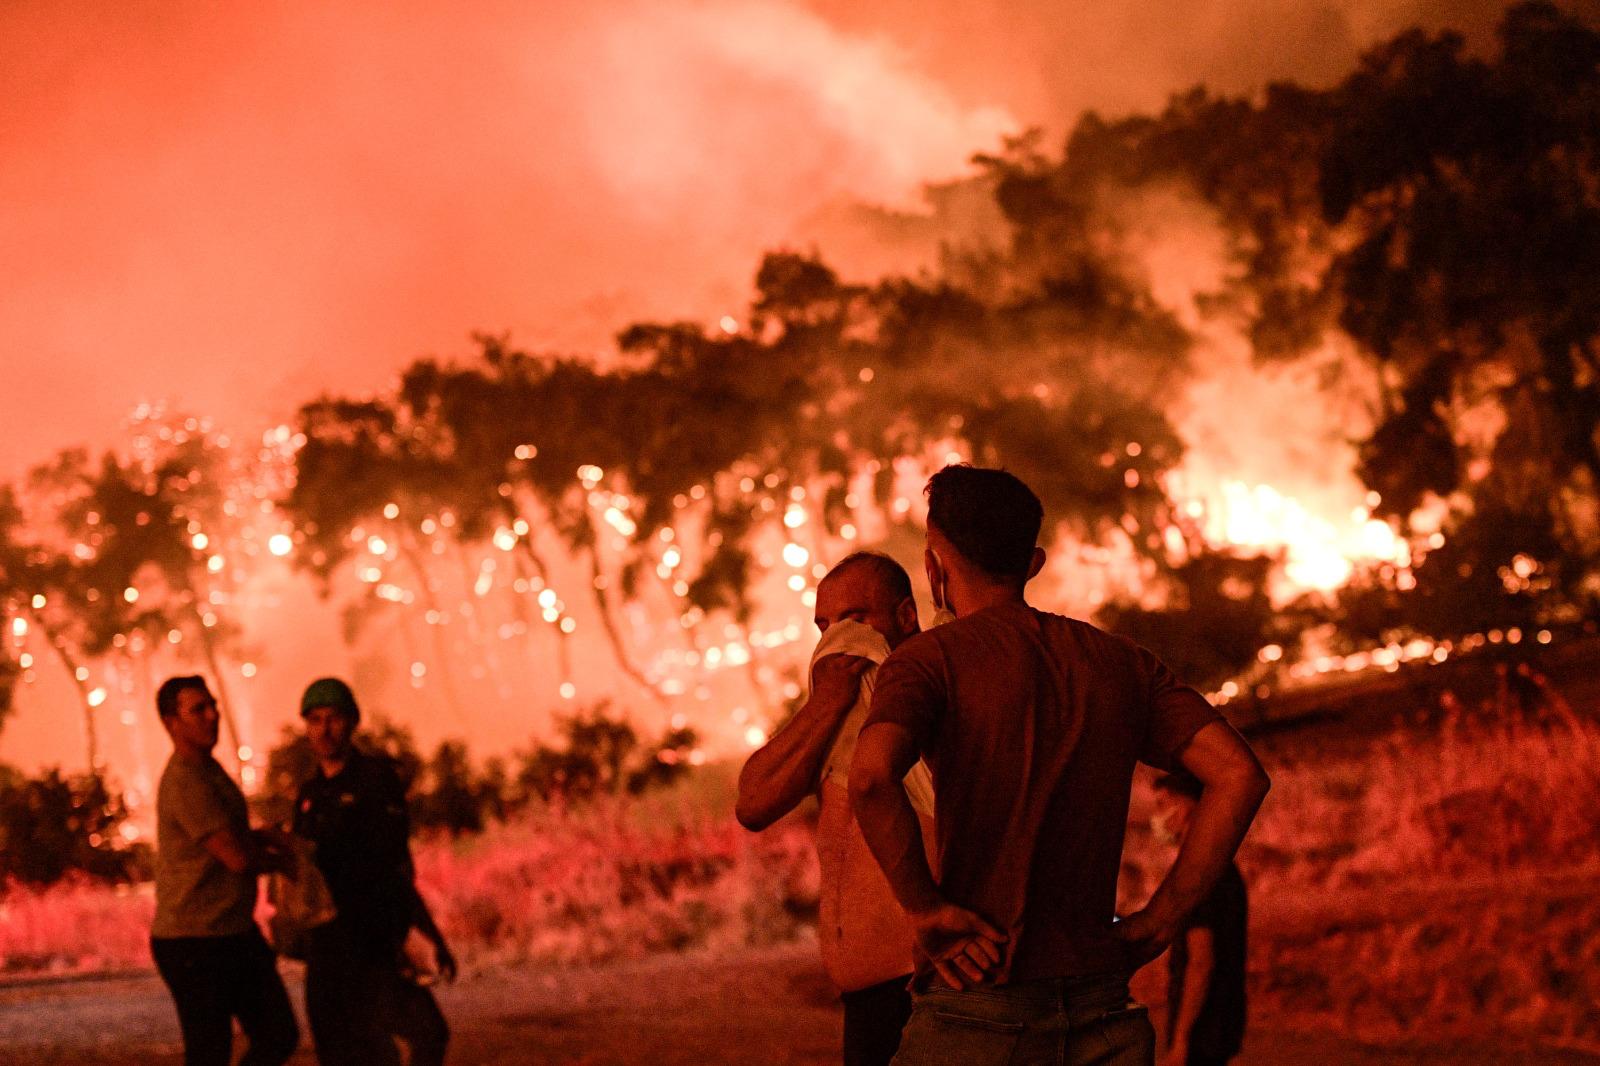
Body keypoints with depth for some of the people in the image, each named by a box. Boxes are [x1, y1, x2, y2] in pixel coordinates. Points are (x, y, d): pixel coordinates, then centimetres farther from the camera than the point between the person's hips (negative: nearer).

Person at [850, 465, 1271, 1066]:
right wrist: (1158, 924, 5)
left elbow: (872, 776, -22)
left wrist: (925, 908, -11)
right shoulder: (1122, 664, 13)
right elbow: (1239, 775, 3)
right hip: (1101, 1014, 5)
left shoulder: (930, 659, -2)